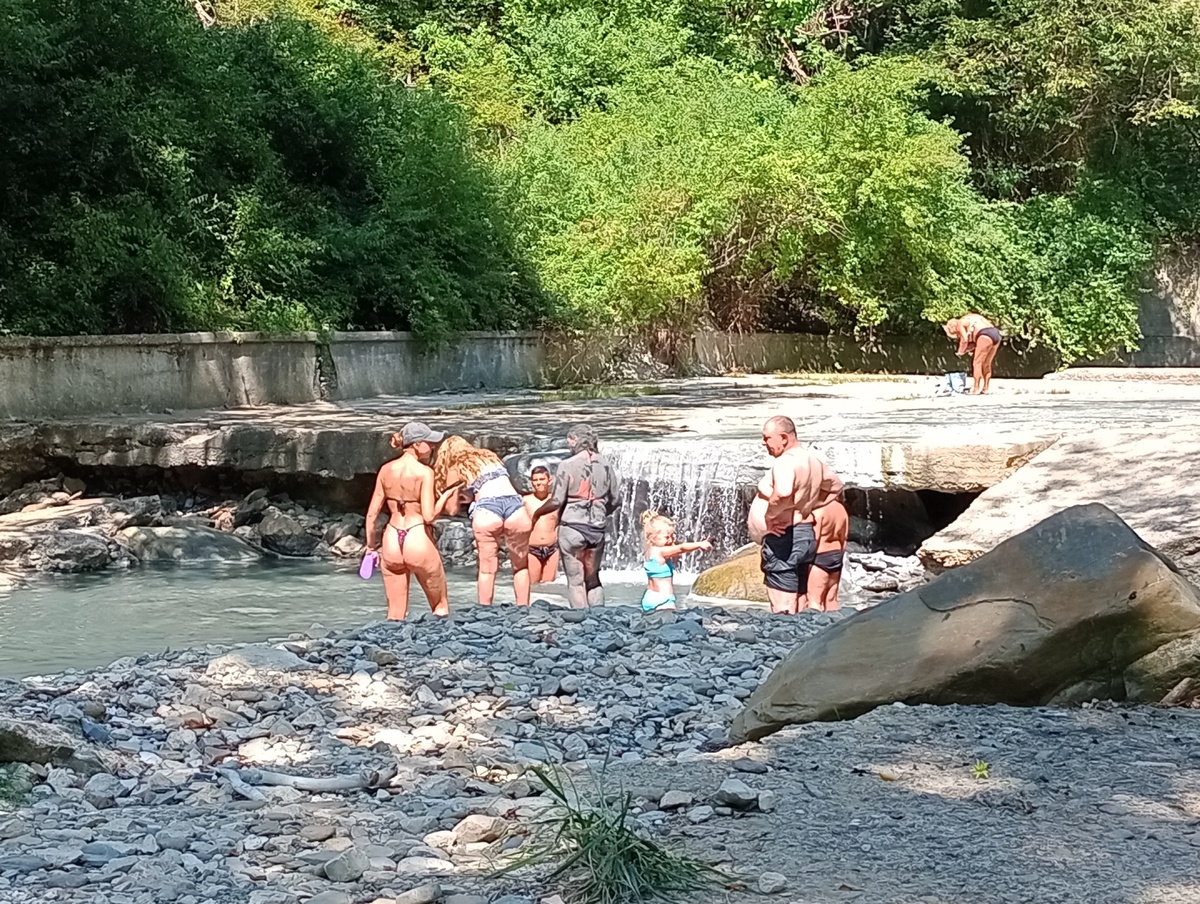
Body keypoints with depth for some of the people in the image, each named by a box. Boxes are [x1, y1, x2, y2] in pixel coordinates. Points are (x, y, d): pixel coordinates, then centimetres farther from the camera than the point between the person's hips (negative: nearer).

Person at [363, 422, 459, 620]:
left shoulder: (386, 470, 5)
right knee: (440, 606, 16)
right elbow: (428, 516, -15)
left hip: (391, 541, 5)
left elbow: (372, 513, 6)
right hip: (418, 541, -4)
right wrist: (446, 495, 1)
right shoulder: (424, 472, -10)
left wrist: (371, 546, 17)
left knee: (395, 613, 12)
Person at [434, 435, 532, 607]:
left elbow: (452, 509, 17)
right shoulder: (490, 455, 28)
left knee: (487, 569, 9)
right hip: (515, 507, 3)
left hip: (487, 511, -3)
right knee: (521, 566, 17)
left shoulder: (455, 469, 16)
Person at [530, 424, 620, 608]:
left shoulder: (567, 466, -9)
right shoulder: (605, 465, 4)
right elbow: (615, 501, 8)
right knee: (593, 579, 17)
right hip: (597, 529, 4)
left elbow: (556, 501, -12)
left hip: (572, 526, -4)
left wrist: (537, 513, 4)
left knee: (575, 581, 4)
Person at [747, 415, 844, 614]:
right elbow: (835, 486, 29)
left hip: (784, 538, -10)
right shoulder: (813, 459, 13)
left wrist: (770, 514, -20)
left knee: (783, 610, -10)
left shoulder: (785, 462, -17)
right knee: (799, 609, 12)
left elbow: (782, 493, -37)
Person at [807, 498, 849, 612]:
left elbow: (814, 538, -17)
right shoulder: (841, 508, 7)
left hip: (820, 557, -8)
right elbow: (844, 538, 12)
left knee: (814, 599, -5)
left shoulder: (818, 509, -17)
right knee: (831, 599, 13)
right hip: (836, 556, 8)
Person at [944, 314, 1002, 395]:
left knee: (977, 363, -2)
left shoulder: (959, 324, 8)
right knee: (986, 364, 16)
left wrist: (961, 351, 8)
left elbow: (965, 339, -6)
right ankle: (985, 389, 19)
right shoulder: (971, 319, 32)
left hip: (986, 336, -8)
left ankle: (976, 389, -4)